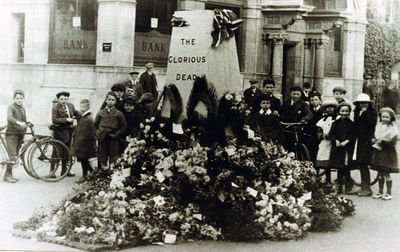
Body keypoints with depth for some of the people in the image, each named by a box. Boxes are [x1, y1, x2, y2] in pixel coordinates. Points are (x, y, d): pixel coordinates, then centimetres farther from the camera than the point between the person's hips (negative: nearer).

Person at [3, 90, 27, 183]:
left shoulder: (23, 109, 16)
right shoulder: (11, 107, -8)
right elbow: (9, 118, -27)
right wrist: (19, 122, -45)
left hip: (20, 135, 7)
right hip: (11, 134, -7)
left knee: (15, 156, 7)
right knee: (13, 156, -15)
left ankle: (10, 175, 14)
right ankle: (7, 175, -9)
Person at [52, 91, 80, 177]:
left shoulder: (70, 105, 9)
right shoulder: (55, 108, -9)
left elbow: (77, 113, 25)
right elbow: (54, 120, -20)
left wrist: (75, 118, 3)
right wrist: (66, 119, -25)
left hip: (68, 131, 6)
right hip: (59, 132, -6)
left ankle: (64, 170, 24)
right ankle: (52, 170, 2)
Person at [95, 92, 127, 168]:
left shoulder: (118, 113, 2)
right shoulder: (100, 113, 8)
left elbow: (124, 126, 3)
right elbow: (95, 125, 17)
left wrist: (117, 134, -5)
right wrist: (97, 133, 5)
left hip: (113, 139, -2)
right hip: (102, 139, 2)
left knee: (113, 162, -2)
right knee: (102, 160, 6)